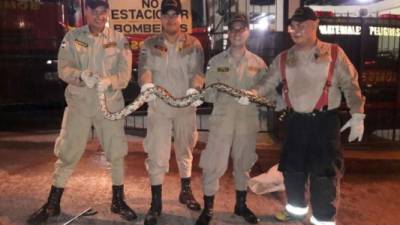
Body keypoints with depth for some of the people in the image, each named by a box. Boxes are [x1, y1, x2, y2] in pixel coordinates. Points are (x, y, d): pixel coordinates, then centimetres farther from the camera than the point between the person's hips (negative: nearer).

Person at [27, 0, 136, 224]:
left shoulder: (119, 39, 1)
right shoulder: (72, 37, 3)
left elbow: (125, 74, -6)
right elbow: (63, 69, -5)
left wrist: (109, 82, -27)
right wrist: (81, 76, -26)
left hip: (110, 104, 0)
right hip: (79, 104, 0)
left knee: (116, 152, 8)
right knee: (67, 153, 7)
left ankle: (118, 201, 28)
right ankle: (53, 204, 25)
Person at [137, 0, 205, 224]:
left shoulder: (193, 44, 3)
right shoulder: (150, 44, 3)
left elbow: (197, 71, -9)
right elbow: (145, 68, -11)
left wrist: (194, 89, -30)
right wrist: (146, 85, -34)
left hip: (186, 106, 1)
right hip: (158, 107, -1)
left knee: (185, 150, 15)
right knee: (157, 155, -1)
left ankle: (186, 190, 35)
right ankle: (156, 202, 12)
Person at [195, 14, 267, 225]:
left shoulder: (258, 63, 5)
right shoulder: (216, 61, 2)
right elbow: (209, 93, 0)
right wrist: (212, 94, -21)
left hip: (248, 121, 2)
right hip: (222, 119, -2)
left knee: (243, 164, 15)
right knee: (213, 164, -2)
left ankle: (241, 204, 35)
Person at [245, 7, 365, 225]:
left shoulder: (334, 53, -1)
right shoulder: (283, 59, 7)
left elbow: (351, 86, 1)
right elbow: (267, 85, 3)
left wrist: (357, 115, -4)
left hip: (325, 121, -3)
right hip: (295, 121, 4)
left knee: (324, 172, -1)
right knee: (292, 168, 13)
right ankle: (296, 207, 37)